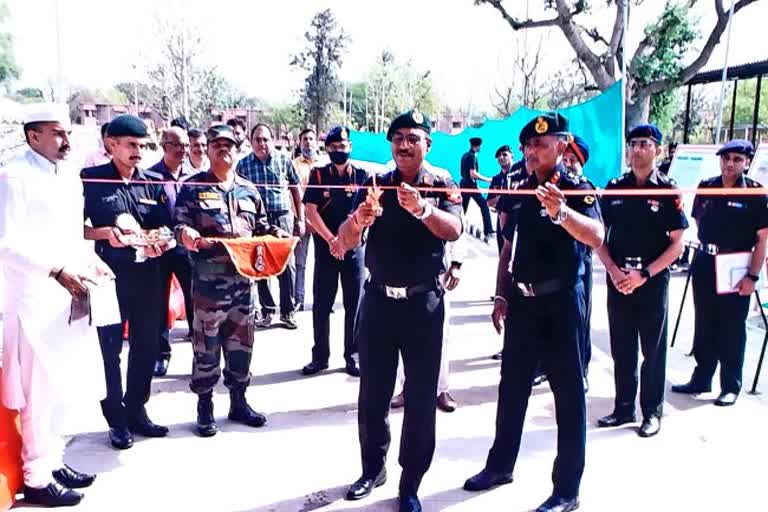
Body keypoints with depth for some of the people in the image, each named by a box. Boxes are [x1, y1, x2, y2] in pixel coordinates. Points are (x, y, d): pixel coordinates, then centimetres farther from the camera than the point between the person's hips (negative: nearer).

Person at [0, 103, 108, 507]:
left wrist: (91, 260, 4)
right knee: (41, 390, 1)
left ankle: (52, 460, 30)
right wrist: (57, 270, -22)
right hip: (35, 297, -8)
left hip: (70, 294, 8)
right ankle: (37, 478, 16)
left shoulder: (70, 176, 14)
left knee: (67, 385, 14)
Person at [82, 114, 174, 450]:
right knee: (110, 347, 5)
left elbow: (166, 228, 8)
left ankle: (136, 410, 27)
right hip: (110, 274, -3)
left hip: (147, 274, 4)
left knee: (146, 345, 11)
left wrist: (157, 241, -14)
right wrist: (107, 233, -20)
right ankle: (116, 419, 18)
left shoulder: (154, 182, 7)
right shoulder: (91, 180, -3)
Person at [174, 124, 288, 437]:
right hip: (208, 280, -4)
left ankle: (238, 402, 27)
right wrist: (186, 234, -27)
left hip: (243, 278, 4)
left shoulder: (249, 190, 14)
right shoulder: (193, 188, 1)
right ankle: (205, 407, 18)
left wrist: (276, 233, 1)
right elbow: (180, 224, -5)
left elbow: (261, 226, 20)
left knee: (241, 343, 12)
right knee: (207, 346, 2)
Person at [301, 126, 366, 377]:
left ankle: (352, 356, 16)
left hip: (354, 247, 0)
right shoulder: (318, 175, 4)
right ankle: (320, 356, 17)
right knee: (321, 305, 5)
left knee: (354, 305, 4)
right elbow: (311, 211, -4)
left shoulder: (362, 176, 3)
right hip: (325, 248, 0)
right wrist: (332, 240, -13)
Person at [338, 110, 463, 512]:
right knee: (372, 393, 11)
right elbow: (345, 242, -6)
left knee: (421, 398, 5)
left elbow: (453, 230, -21)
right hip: (377, 300, 2)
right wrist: (360, 218, -28)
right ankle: (373, 468, 32)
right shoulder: (374, 185, 3)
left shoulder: (443, 187, -1)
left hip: (423, 303, -2)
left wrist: (422, 209, -40)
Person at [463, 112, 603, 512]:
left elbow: (596, 236, -29)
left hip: (561, 302, -6)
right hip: (522, 301, 6)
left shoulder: (577, 189, -9)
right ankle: (500, 465, 32)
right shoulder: (520, 192, 10)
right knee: (511, 386, 15)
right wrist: (501, 295, 11)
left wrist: (561, 212, -47)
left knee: (568, 393, 3)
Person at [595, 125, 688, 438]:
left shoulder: (668, 191, -4)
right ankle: (624, 408, 25)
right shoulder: (614, 188, 4)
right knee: (621, 349, 11)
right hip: (618, 279, 3)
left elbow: (677, 245, -5)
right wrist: (613, 270, -8)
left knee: (653, 350, 7)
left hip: (653, 280, -3)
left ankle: (652, 412, 22)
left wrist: (644, 275, -14)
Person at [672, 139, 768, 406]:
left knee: (732, 331, 6)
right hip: (704, 267, 4)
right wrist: (703, 246, 12)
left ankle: (731, 387, 19)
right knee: (704, 326, 13)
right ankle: (701, 379, 26)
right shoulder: (706, 187, 5)